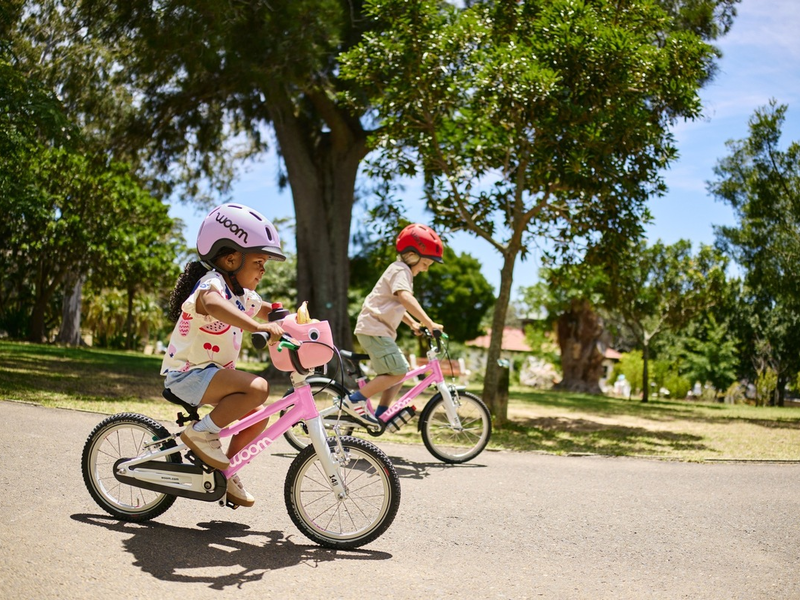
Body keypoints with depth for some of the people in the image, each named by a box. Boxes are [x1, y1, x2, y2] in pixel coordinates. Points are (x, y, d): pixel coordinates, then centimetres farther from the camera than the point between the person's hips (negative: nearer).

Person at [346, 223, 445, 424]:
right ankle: (356, 399, -11)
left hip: (381, 330, 10)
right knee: (397, 372, -16)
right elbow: (405, 297, -31)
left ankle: (380, 415, 13)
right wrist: (429, 323, -35)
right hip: (373, 328, -10)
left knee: (399, 372, 10)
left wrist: (413, 323, 19)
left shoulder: (402, 272, 20)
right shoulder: (400, 270, -12)